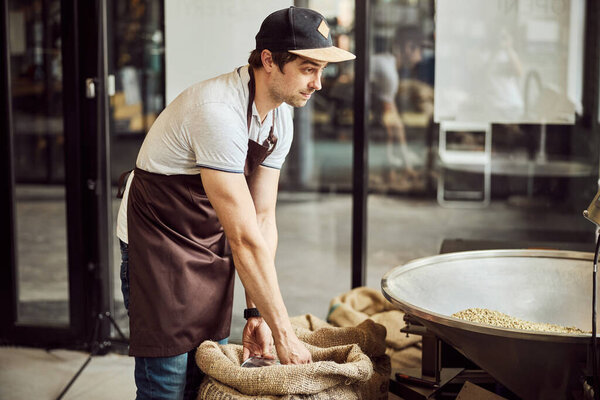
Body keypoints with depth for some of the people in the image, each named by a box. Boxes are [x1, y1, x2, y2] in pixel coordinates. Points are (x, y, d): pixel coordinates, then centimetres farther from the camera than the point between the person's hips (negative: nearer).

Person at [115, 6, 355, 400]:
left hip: (210, 245, 8)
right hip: (158, 242, -8)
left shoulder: (281, 116, -2)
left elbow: (264, 218, 0)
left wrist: (257, 313, -5)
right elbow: (244, 237, -29)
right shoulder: (218, 112, -30)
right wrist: (283, 332, -24)